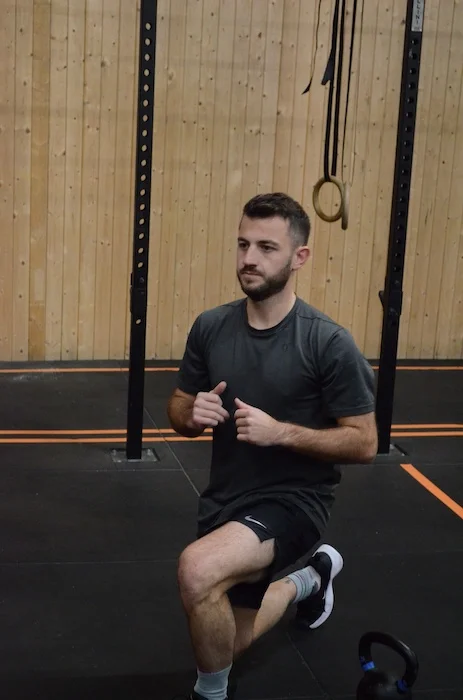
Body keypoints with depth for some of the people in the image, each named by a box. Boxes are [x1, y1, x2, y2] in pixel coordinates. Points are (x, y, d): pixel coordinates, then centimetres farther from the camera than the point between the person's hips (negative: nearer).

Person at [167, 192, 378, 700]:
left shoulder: (329, 344, -19)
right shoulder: (211, 327, -5)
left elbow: (364, 443, -14)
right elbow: (178, 410, 7)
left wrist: (279, 431, -26)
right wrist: (192, 414, -18)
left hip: (292, 501, -6)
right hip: (225, 497, 6)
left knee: (198, 570, -35)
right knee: (225, 642, 22)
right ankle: (309, 579, 51)